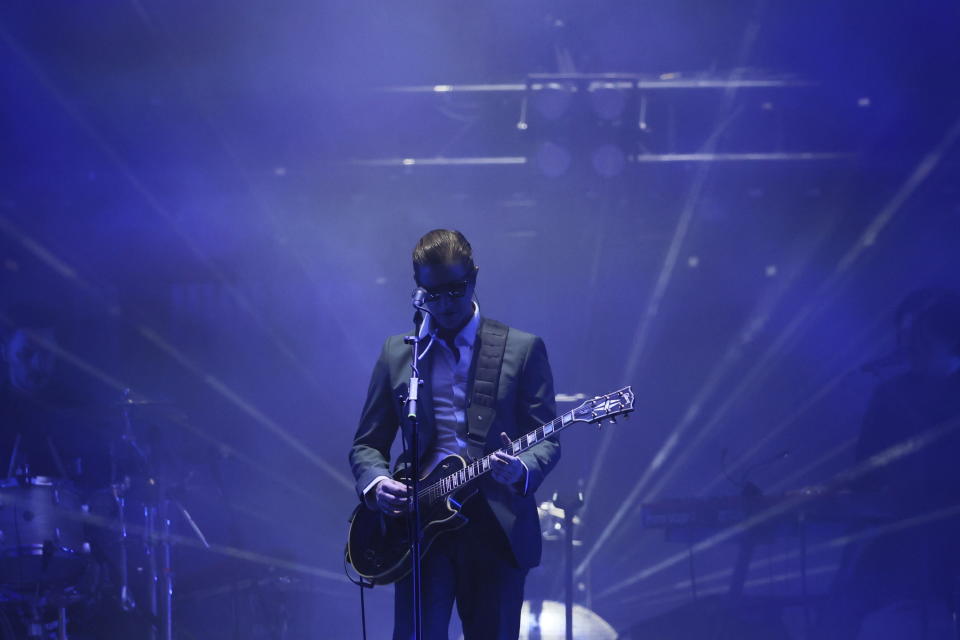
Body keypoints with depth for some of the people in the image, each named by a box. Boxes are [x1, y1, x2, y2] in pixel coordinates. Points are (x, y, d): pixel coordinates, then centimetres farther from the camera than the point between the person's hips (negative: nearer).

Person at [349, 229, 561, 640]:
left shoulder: (523, 349, 7)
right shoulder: (396, 353, 13)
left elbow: (547, 439, 2)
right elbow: (367, 444, 15)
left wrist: (521, 470, -20)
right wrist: (377, 483, -7)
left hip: (497, 529, -1)